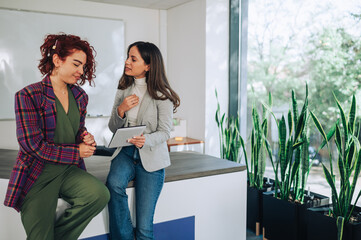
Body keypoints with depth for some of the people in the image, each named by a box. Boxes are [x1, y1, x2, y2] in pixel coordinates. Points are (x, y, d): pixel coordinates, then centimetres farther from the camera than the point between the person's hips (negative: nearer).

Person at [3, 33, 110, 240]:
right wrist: (76, 152, -14)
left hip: (69, 171, 5)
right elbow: (32, 144, -16)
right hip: (37, 175, -4)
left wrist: (86, 138, -6)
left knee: (100, 194, -23)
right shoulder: (28, 96, -13)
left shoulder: (80, 96, 5)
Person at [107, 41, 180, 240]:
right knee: (114, 183, -30)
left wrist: (145, 140, -30)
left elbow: (164, 132, -9)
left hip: (150, 158, -3)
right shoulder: (123, 89, 8)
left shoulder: (162, 94, -7)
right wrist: (121, 110, -10)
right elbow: (113, 128, 10)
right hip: (125, 152, 3)